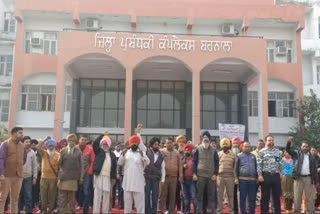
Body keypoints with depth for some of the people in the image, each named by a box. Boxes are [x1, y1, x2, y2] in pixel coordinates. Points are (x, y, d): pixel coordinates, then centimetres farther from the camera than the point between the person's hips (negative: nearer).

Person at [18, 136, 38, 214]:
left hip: (28, 177, 1)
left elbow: (35, 165, 9)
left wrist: (34, 177, 5)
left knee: (28, 196, 0)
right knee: (19, 195, 6)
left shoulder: (32, 152, 7)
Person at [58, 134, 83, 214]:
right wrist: (61, 156, -13)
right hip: (63, 176, 1)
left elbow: (81, 165, 4)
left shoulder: (78, 151, 3)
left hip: (73, 177, -1)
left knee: (72, 196, 5)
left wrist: (81, 177, 1)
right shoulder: (63, 150, 6)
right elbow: (59, 164, 6)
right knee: (62, 196, 4)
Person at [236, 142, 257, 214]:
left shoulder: (253, 156, 14)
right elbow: (236, 168, 4)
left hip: (252, 180, 3)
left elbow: (256, 167, 18)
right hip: (243, 179, -3)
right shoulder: (239, 156, 4)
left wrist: (257, 177, 13)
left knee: (252, 198, 5)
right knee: (243, 198, 3)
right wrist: (237, 178, -1)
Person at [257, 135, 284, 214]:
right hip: (266, 175, -3)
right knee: (265, 196, 2)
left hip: (276, 176, 3)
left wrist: (283, 174, 5)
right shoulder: (262, 152, 1)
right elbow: (259, 164, -4)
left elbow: (281, 164, 12)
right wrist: (259, 175, -12)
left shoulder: (278, 152, 13)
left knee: (277, 196, 9)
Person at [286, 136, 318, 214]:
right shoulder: (297, 154, 7)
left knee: (309, 197, 6)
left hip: (309, 178, 2)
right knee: (297, 197, 3)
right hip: (298, 178, -1)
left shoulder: (311, 157, 11)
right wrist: (289, 142, -25)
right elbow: (288, 149, -6)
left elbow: (315, 169, 10)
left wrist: (315, 180, 4)